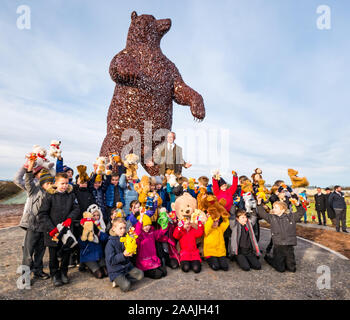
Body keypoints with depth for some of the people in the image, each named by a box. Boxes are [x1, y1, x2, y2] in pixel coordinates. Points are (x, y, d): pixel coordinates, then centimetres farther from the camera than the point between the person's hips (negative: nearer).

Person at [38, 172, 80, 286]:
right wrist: (51, 228, -15)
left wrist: (69, 218, -18)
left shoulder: (71, 195, -2)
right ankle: (55, 275, 33)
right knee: (53, 254, 13)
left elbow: (76, 208, 0)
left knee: (67, 253, 13)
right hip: (53, 231, -2)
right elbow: (42, 214, -9)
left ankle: (64, 273, 35)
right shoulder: (50, 196, -11)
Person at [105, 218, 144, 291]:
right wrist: (123, 255, -28)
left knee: (140, 275, -10)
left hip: (127, 265, 6)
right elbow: (111, 260, -18)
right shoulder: (111, 243, -16)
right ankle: (118, 280, 6)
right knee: (126, 286, -23)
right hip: (116, 271, -6)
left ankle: (124, 278, 5)